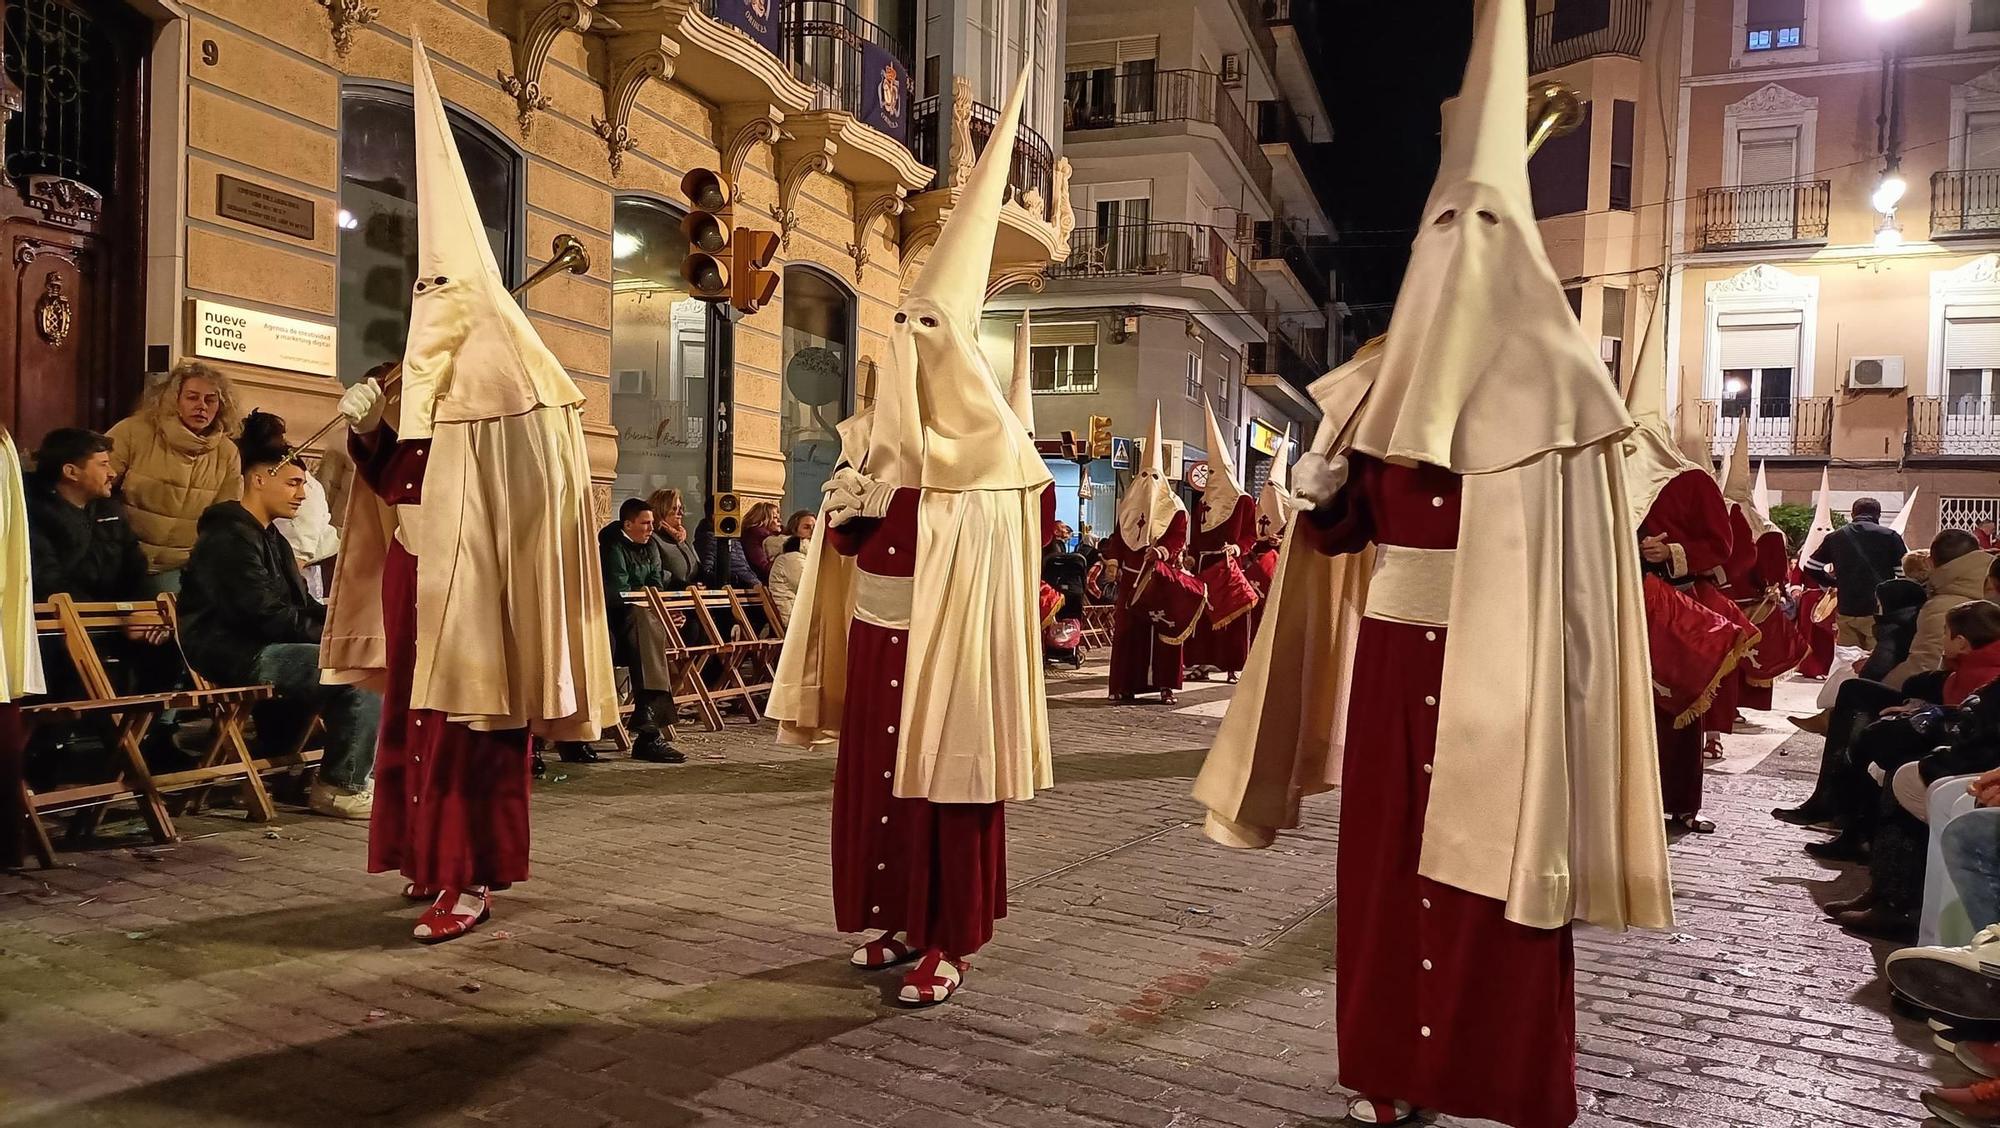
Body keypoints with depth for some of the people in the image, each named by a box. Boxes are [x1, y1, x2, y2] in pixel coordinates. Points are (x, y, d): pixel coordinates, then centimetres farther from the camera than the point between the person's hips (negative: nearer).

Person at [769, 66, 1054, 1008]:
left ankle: (948, 944, 13)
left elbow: (1011, 555, -12)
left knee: (943, 791, 1)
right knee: (875, 782, 12)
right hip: (877, 643, 7)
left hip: (947, 651, -6)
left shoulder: (987, 460, -8)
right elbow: (847, 542, 14)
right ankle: (902, 923, 27)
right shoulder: (879, 440, 11)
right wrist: (850, 512, -6)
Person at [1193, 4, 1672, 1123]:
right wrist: (1325, 475, -9)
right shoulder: (1388, 379, 10)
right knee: (1388, 862, 12)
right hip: (1392, 662, 5)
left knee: (1498, 880, 2)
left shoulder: (1554, 380, -5)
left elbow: (1578, 552, -10)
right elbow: (1338, 529, 11)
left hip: (1500, 670, -5)